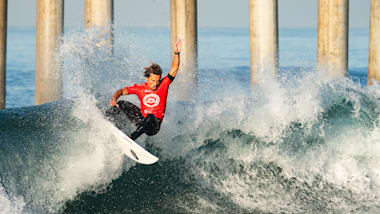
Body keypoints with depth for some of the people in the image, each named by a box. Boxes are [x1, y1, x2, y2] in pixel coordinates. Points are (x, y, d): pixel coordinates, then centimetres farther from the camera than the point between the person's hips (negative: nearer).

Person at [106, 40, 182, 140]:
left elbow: (174, 68, -15)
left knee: (150, 117, -38)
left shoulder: (163, 84, -7)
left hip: (154, 125, -3)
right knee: (122, 104, -6)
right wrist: (114, 99, -20)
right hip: (142, 119, 3)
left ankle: (131, 139, -40)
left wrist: (176, 53, -29)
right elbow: (121, 91, 1)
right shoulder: (140, 88, -3)